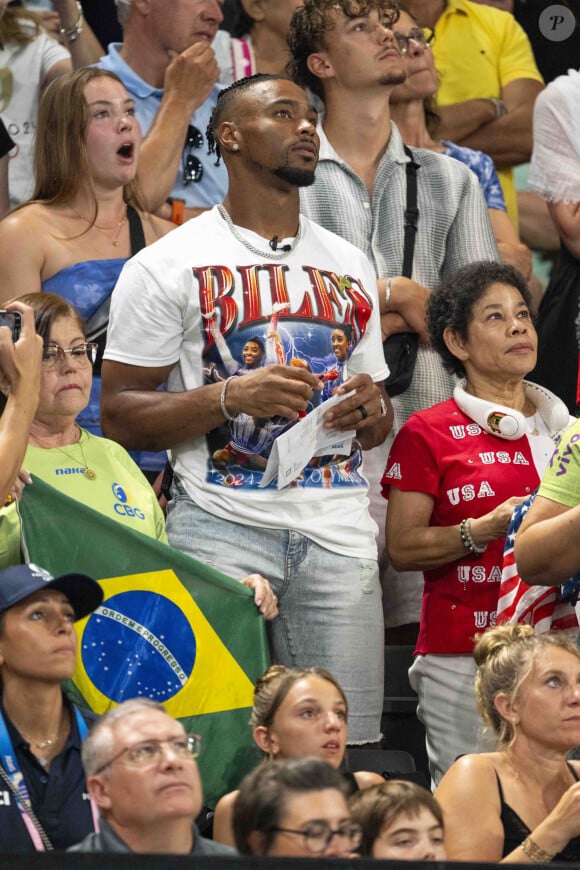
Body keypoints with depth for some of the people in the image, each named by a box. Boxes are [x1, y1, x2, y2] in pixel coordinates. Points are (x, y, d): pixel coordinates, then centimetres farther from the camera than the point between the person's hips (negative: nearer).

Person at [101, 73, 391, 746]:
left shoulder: (349, 266, 18)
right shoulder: (168, 265, 1)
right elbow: (119, 415, -3)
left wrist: (371, 411, 1)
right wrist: (230, 398, -16)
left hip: (338, 529, 4)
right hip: (223, 523, -4)